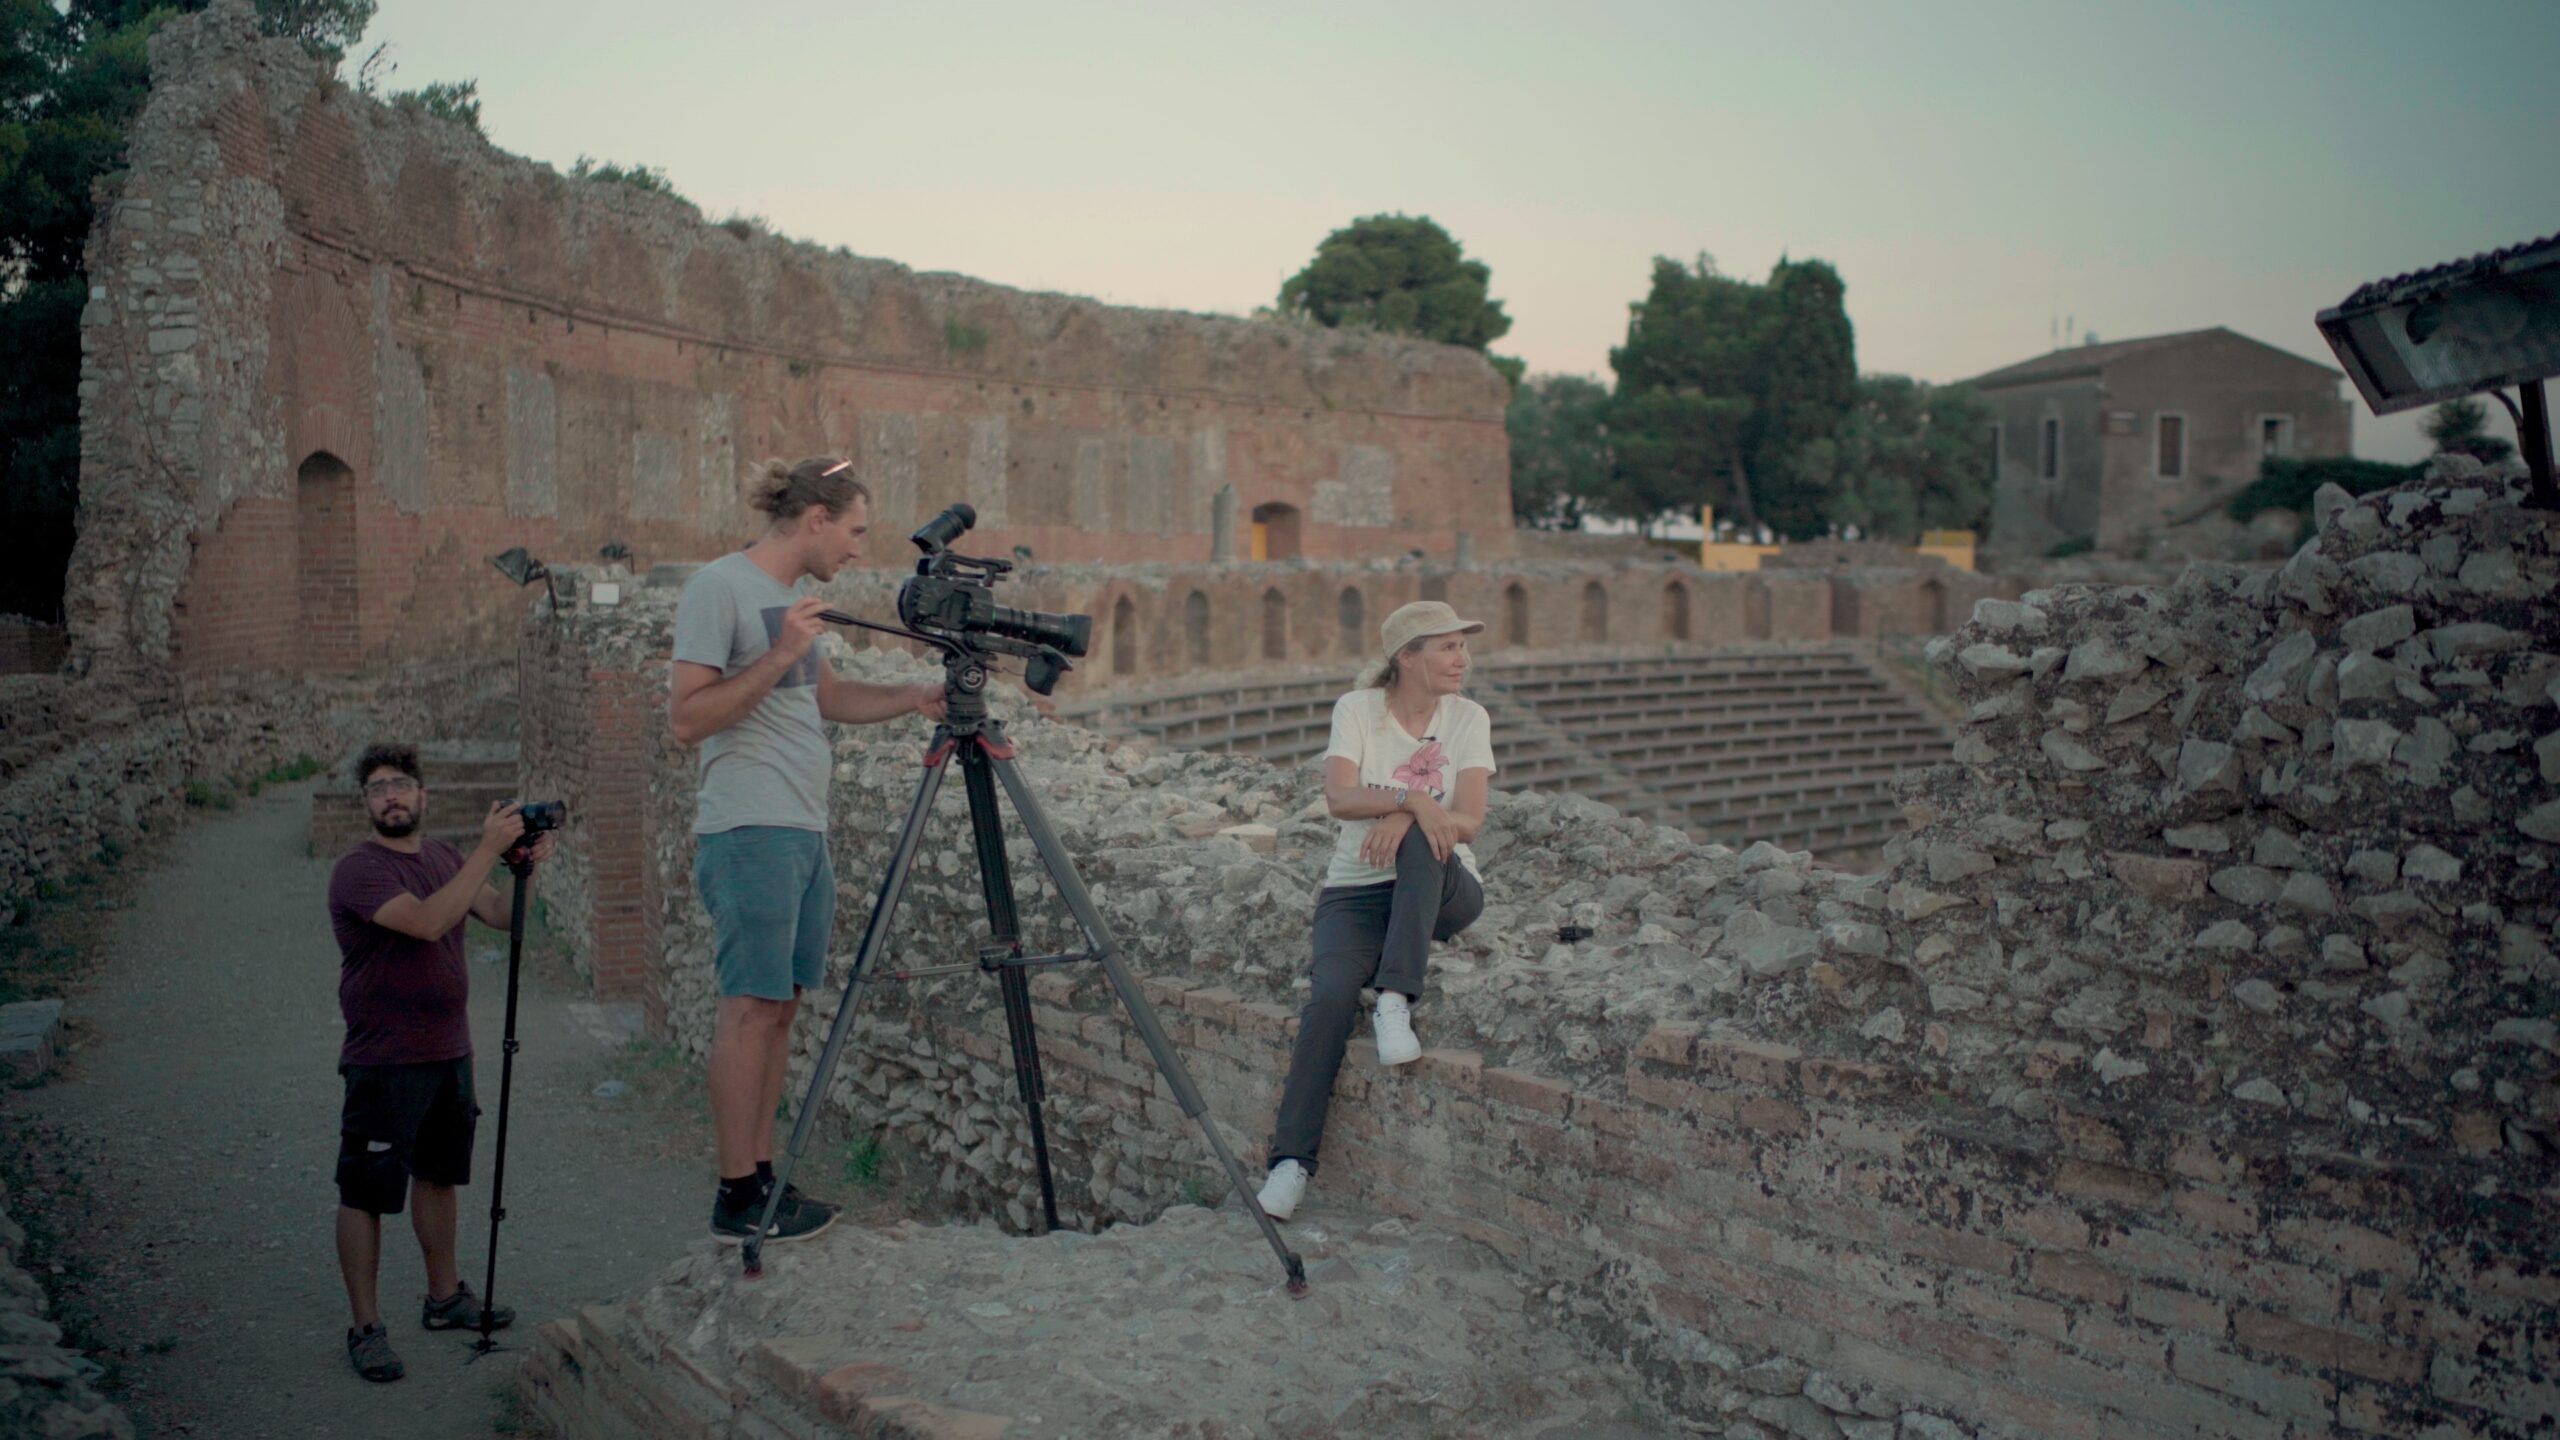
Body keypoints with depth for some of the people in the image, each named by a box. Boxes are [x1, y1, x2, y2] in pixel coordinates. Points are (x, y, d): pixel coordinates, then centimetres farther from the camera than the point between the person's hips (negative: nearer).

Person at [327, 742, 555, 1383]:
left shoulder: (443, 856, 10)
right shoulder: (359, 870, -15)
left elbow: (499, 914, 4)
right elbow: (428, 921, -30)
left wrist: (526, 868, -14)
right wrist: (488, 850, -31)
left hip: (449, 1053, 8)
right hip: (384, 1061, -7)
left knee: (438, 1175, 19)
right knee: (366, 1192, 1)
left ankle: (445, 1297, 33)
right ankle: (365, 1327, 11)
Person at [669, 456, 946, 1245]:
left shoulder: (796, 594, 17)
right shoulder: (718, 587, -9)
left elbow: (826, 698, 25)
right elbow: (687, 716, -14)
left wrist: (913, 699, 12)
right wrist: (778, 656, -19)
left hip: (805, 832, 9)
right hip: (749, 832, -9)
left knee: (779, 1003, 9)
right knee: (752, 1004, -7)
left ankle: (762, 1177, 15)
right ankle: (737, 1196, 0)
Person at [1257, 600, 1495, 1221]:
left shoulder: (1468, 717, 3)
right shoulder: (1358, 709, -1)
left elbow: (1468, 820, -9)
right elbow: (1339, 797, -17)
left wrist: (1404, 818, -27)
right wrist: (1416, 800, -32)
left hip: (1443, 889, 1)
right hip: (1356, 889, -1)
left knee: (1421, 842, -34)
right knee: (1332, 993, -28)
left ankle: (1396, 1002, -33)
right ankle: (1291, 1160, -21)